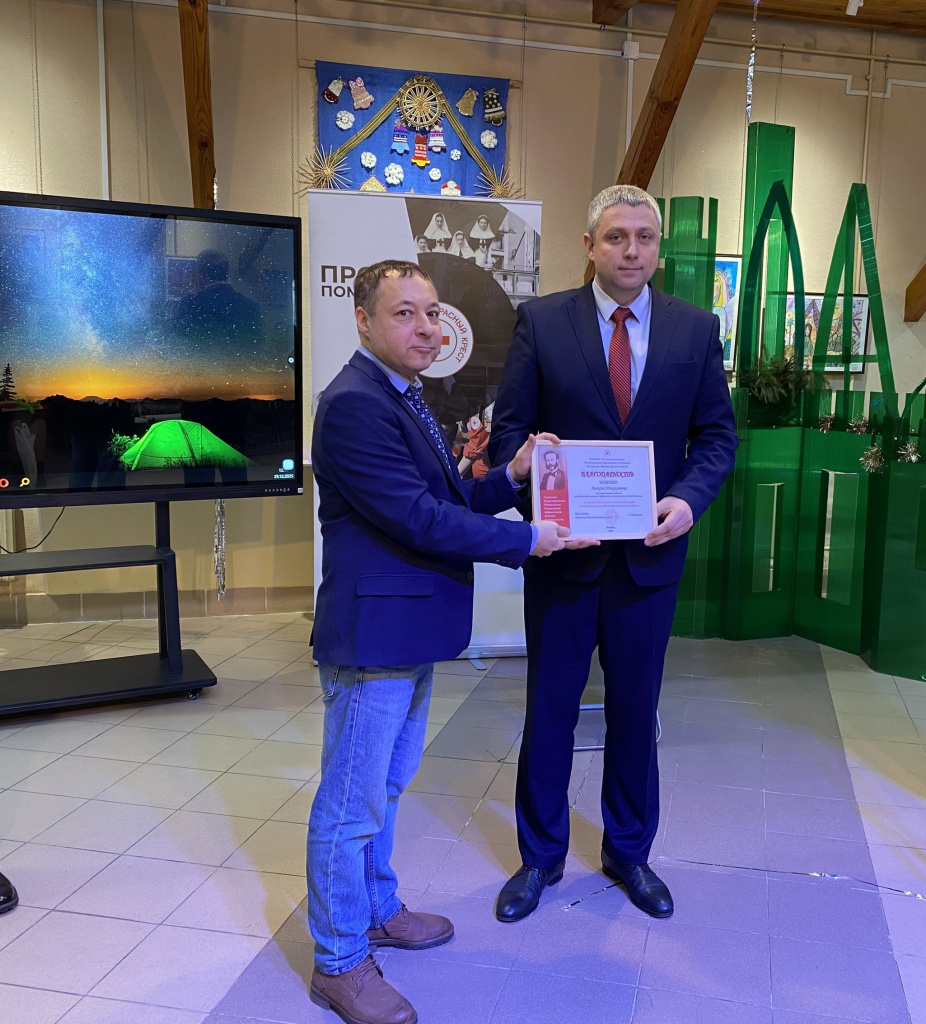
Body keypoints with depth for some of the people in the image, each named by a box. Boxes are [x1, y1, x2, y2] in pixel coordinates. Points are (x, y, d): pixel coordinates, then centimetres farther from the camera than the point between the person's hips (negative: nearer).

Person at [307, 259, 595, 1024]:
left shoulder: (404, 399, 14)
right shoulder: (355, 402, -19)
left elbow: (447, 501, 13)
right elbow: (419, 518, -23)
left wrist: (510, 476, -2)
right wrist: (526, 541, -16)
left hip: (410, 630, 10)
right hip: (372, 632, -10)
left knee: (386, 784, 24)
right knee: (353, 802, 5)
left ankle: (376, 910, 43)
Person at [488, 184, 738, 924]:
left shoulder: (696, 329, 2)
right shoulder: (541, 321, -2)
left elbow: (717, 435, 3)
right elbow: (510, 428, -3)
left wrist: (686, 498, -16)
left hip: (649, 553, 2)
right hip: (563, 550, -1)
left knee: (635, 711, 16)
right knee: (549, 710, 12)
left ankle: (629, 852, 38)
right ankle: (541, 856, 32)